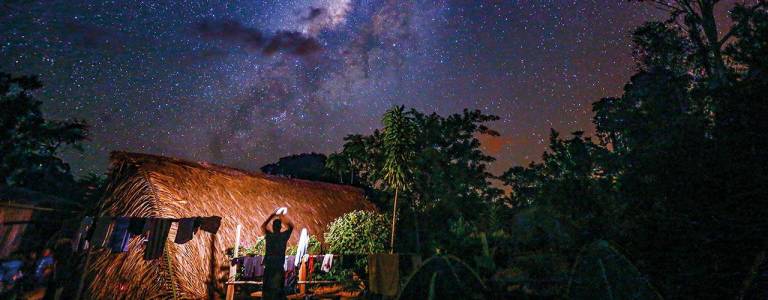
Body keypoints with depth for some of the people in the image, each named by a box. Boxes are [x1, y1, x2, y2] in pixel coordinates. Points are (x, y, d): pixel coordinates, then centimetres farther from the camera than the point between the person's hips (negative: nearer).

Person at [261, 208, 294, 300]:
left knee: (267, 287, 9)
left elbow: (263, 226, 21)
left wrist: (272, 216, 21)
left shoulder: (269, 236, 1)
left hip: (268, 266, 2)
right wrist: (283, 216, 16)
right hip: (279, 267, -2)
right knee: (278, 288, 3)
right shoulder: (284, 236, -4)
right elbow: (291, 226, 14)